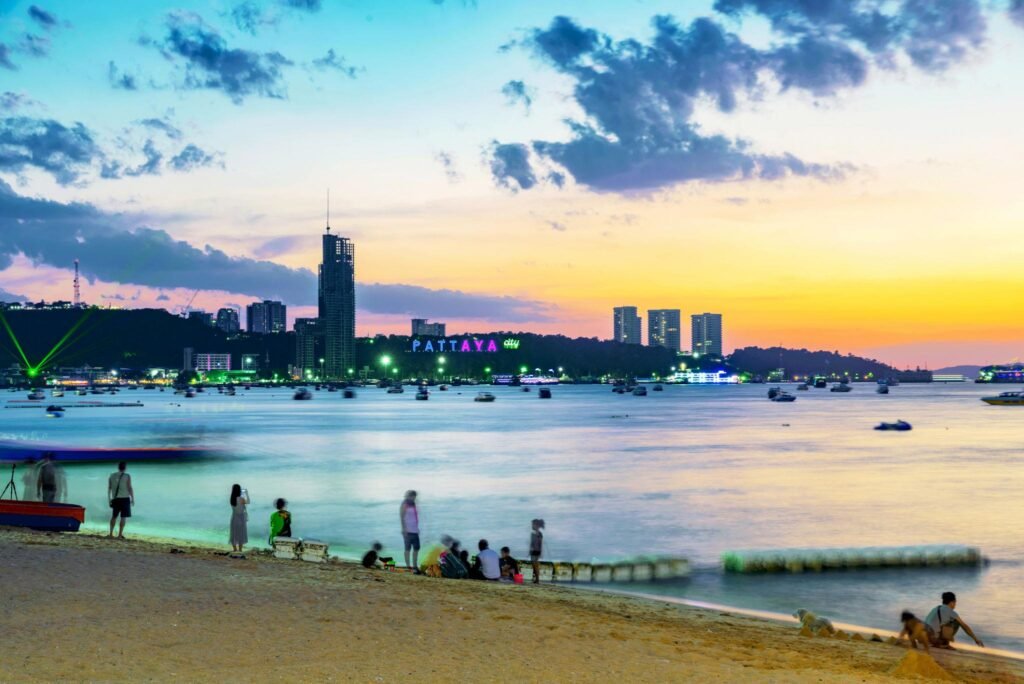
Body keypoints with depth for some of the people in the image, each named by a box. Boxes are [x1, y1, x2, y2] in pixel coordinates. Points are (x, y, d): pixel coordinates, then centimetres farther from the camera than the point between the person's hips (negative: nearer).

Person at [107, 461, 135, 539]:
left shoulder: (112, 476, 6)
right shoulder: (127, 476, -7)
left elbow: (109, 488, 9)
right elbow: (130, 488, -10)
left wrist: (109, 499, 17)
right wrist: (133, 499, -2)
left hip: (115, 499, 4)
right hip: (125, 499, -4)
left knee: (114, 516, 17)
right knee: (124, 517, 0)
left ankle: (111, 533, 16)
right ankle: (120, 534, -4)